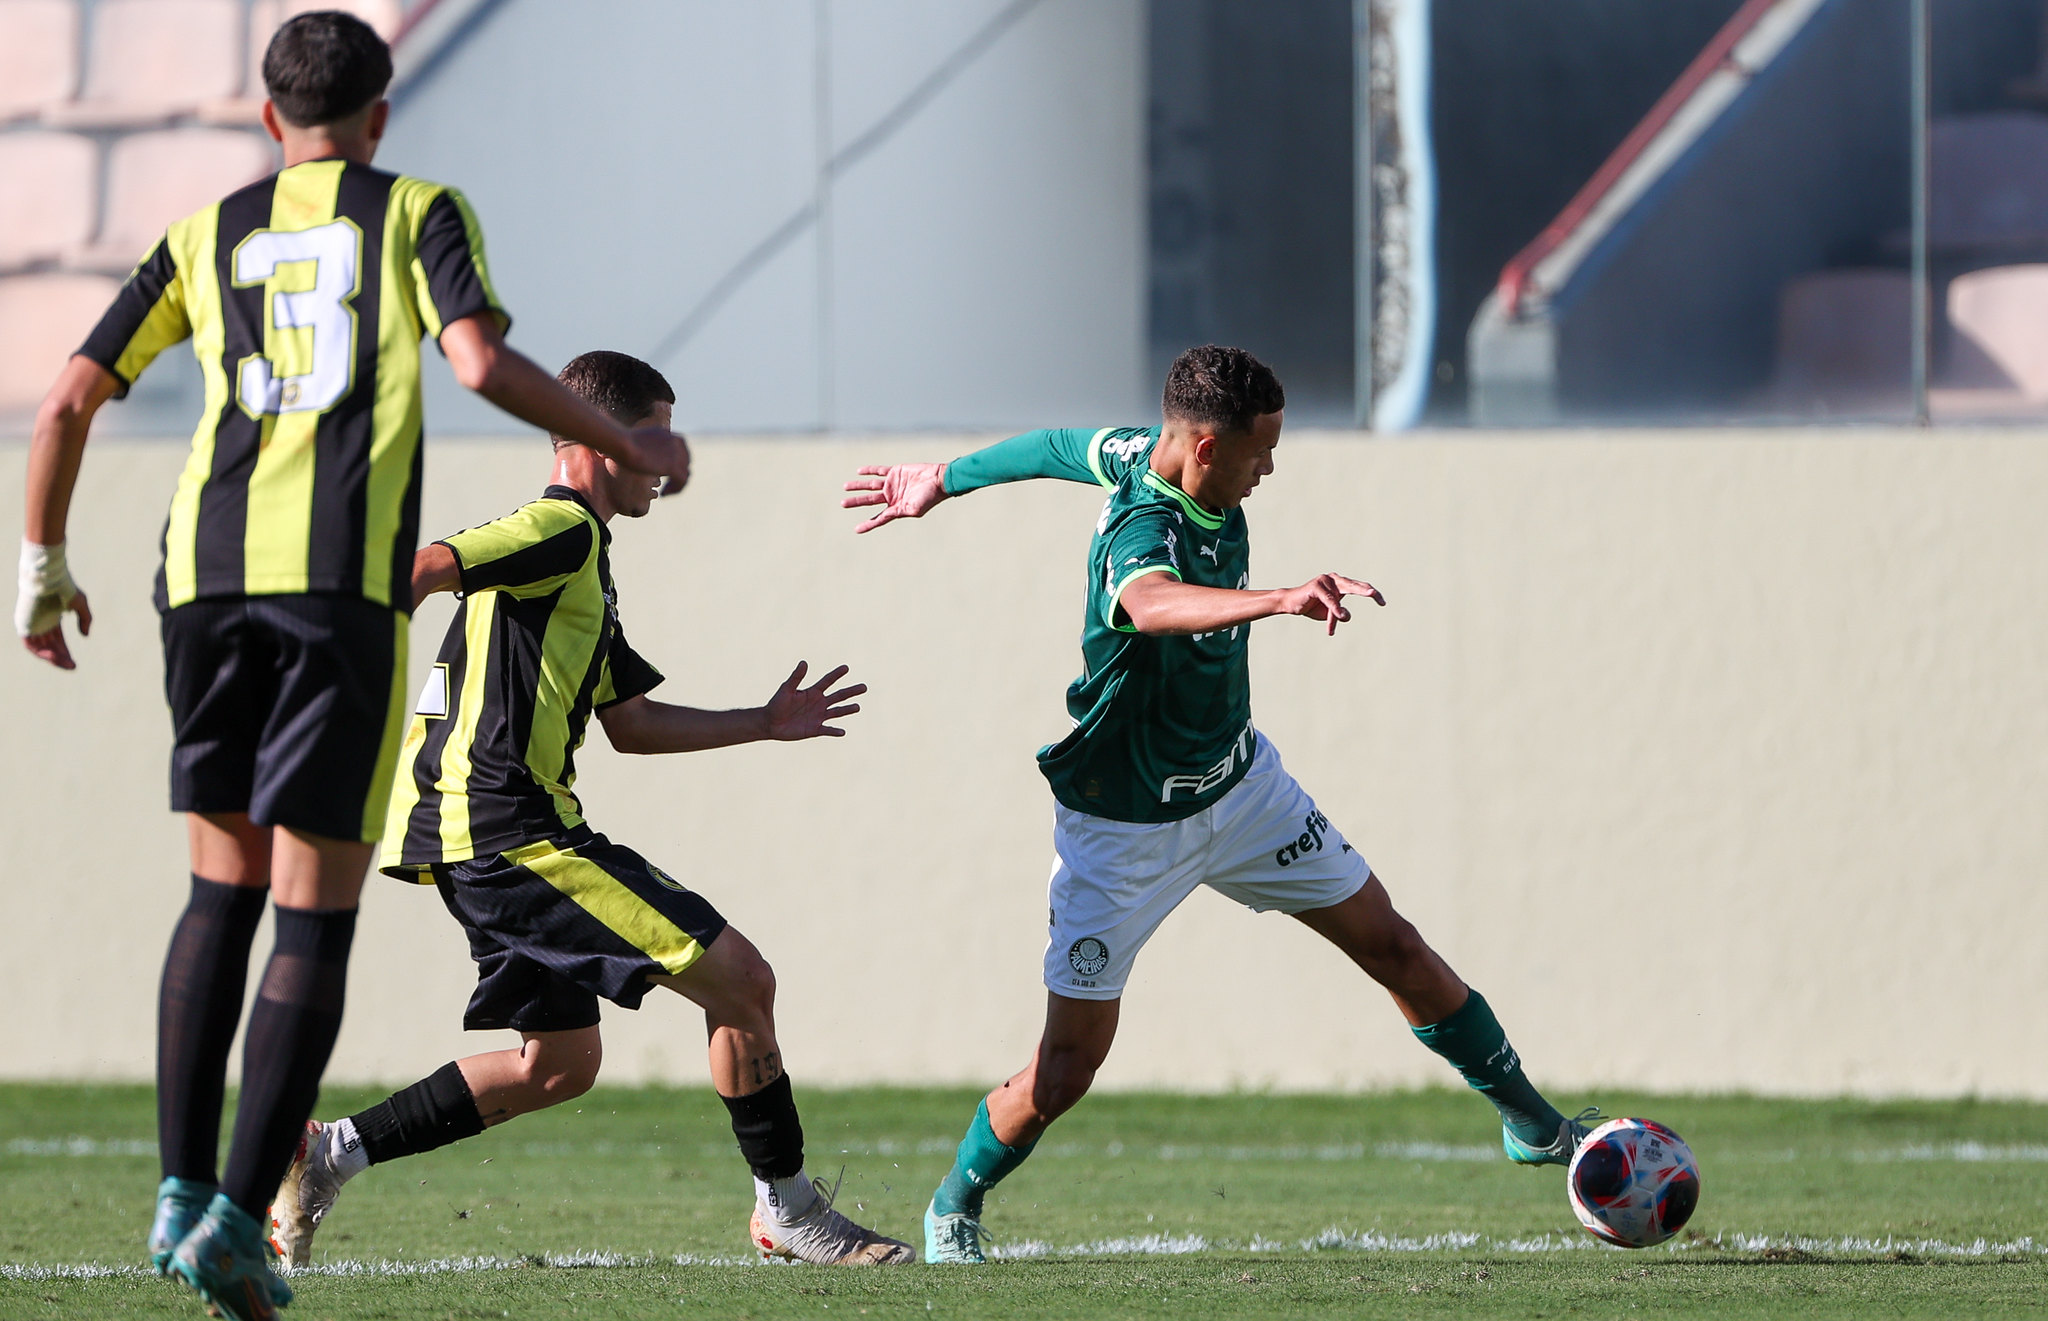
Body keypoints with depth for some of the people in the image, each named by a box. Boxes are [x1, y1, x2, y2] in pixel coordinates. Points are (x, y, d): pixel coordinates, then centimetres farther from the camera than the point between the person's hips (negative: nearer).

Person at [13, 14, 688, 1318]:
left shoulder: (207, 233, 19)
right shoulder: (417, 212, 10)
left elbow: (70, 400, 16)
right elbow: (480, 360, -7)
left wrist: (44, 563, 27)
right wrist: (632, 446, 5)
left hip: (209, 573, 4)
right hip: (344, 577, -4)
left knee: (222, 893, 18)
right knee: (315, 917, -2)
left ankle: (182, 1192, 11)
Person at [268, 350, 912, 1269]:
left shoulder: (581, 557, 25)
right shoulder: (560, 529, -7)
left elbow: (629, 724, 30)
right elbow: (421, 570, -20)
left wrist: (765, 723, 30)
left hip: (490, 839, 11)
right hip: (508, 825, -11)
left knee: (560, 1063, 15)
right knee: (739, 978, -7)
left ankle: (326, 1154, 11)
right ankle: (787, 1209, 2)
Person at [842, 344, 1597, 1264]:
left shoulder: (1148, 455, -9)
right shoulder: (1144, 527, -34)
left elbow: (1058, 447, 10)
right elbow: (1151, 602, -59)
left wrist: (945, 480, 28)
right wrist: (1278, 600, -75)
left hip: (1238, 783, 8)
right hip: (1125, 829, -8)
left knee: (1390, 945, 8)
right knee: (1067, 1067, -4)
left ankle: (1531, 1124, 23)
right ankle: (955, 1206, 21)